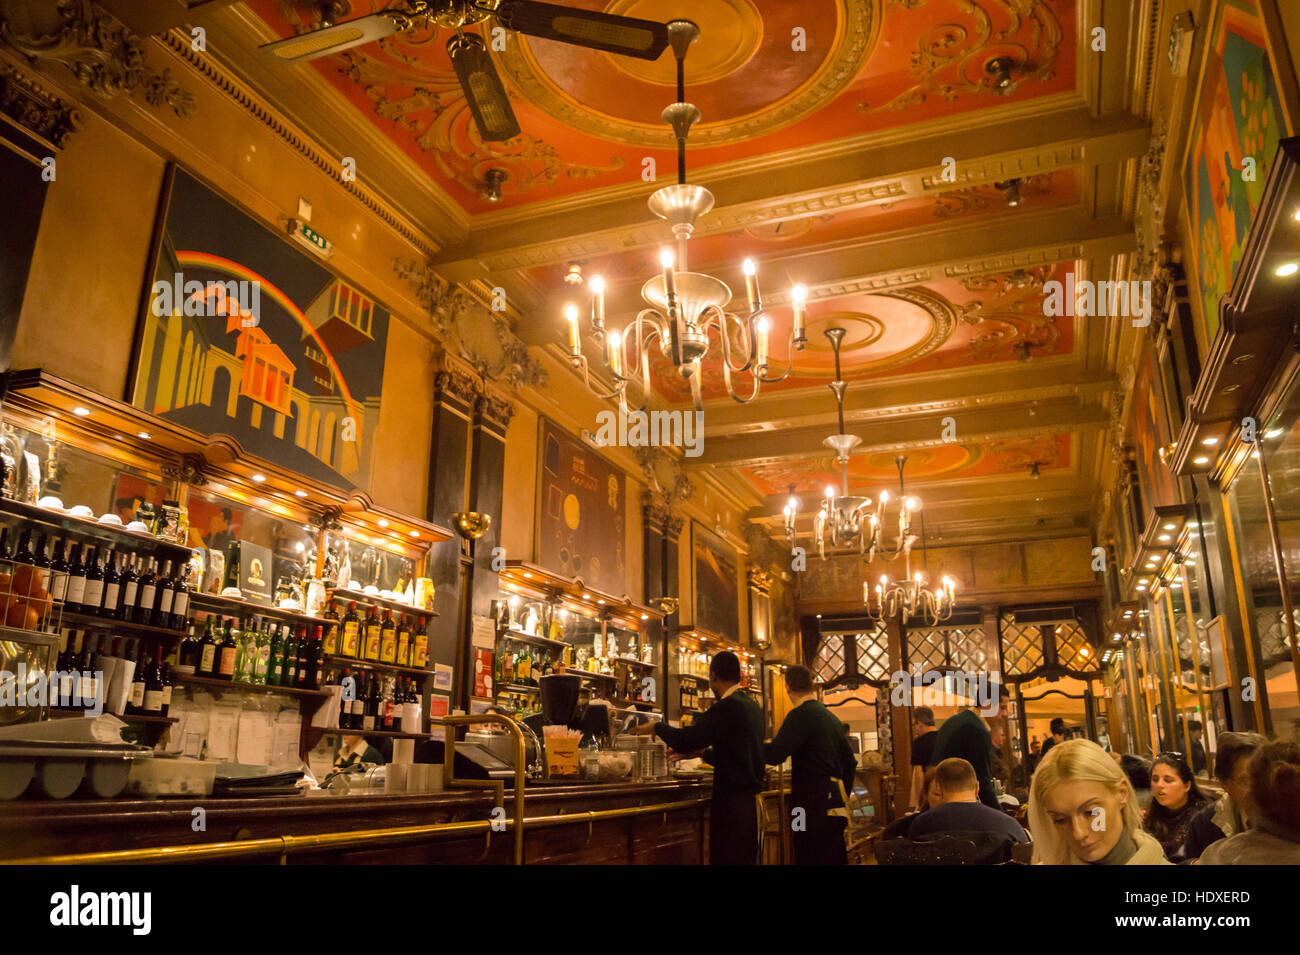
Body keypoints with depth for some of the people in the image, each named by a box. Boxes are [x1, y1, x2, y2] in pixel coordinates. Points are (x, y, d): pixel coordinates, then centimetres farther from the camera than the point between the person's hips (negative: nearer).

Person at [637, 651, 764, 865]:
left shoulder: (727, 707, -17)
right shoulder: (752, 705, 11)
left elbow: (685, 740, -20)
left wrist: (656, 726, -3)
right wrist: (702, 752, 29)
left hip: (731, 798, -9)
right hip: (748, 797, 9)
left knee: (728, 857, -5)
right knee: (745, 857, 14)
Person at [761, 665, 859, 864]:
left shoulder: (800, 715, -11)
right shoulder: (830, 717, 15)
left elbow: (775, 754, -21)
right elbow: (850, 762, 20)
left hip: (814, 807, -9)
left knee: (809, 858, -6)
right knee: (834, 859, 14)